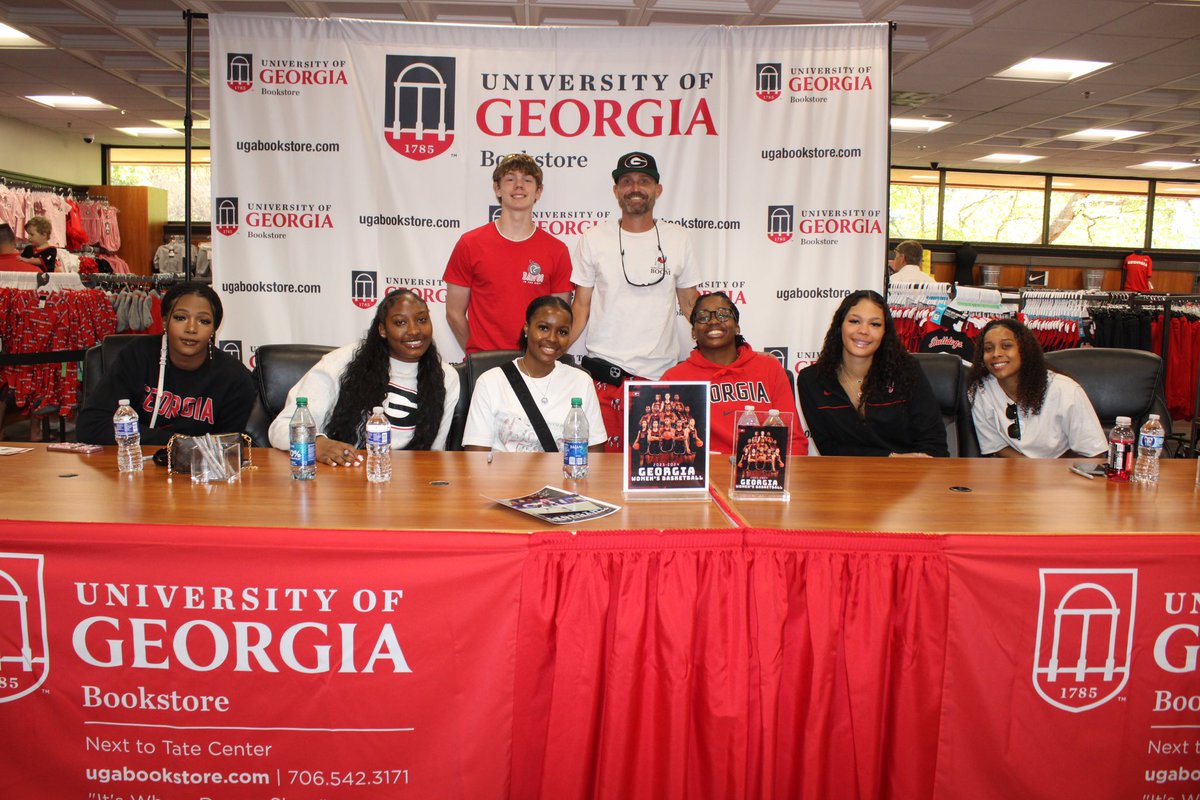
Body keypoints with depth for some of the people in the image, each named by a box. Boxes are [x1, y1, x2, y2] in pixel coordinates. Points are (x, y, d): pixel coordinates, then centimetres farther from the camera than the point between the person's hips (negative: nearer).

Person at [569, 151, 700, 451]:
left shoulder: (678, 239, 8)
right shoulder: (593, 239, 5)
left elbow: (690, 303, 14)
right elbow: (581, 306, 7)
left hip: (662, 372, 1)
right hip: (603, 372, -1)